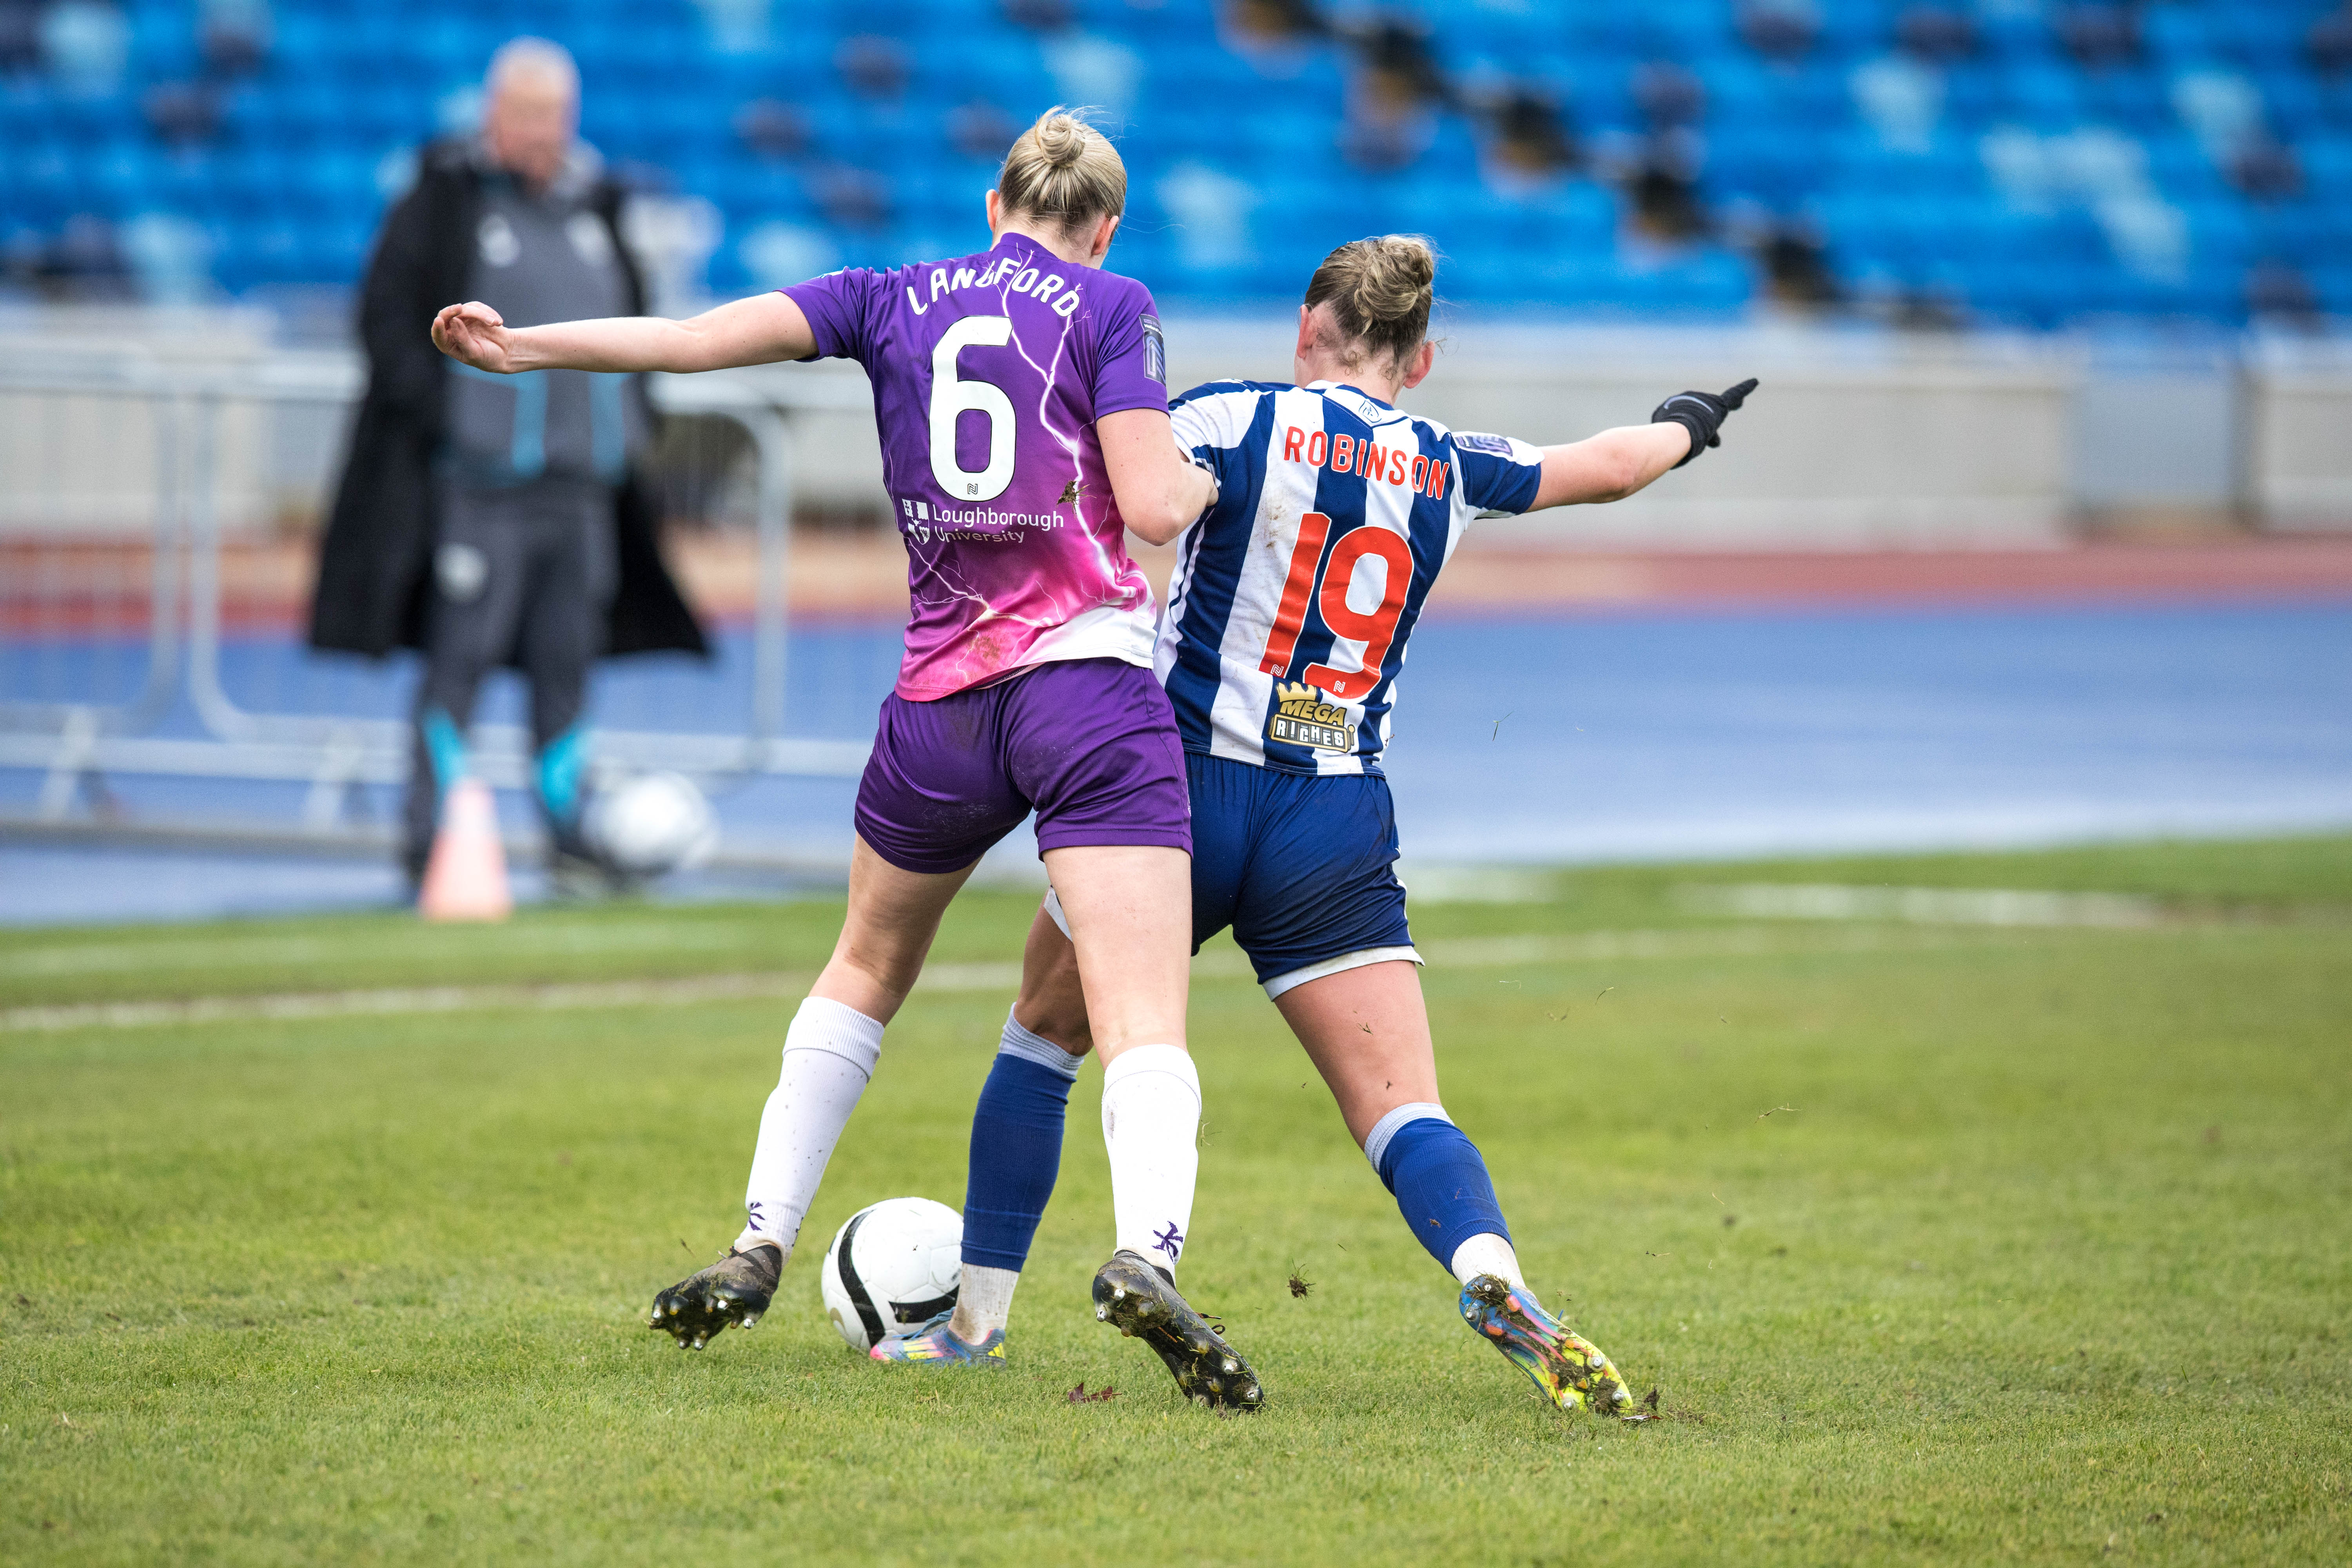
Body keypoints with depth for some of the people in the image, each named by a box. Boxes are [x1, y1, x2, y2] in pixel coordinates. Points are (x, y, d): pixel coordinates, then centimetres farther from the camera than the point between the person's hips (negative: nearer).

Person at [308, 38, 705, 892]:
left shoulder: (593, 205, 14)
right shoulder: (447, 199, -4)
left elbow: (630, 320, 25)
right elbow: (387, 313, -6)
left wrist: (630, 421, 15)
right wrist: (437, 413, -14)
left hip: (582, 478, 6)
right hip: (481, 477, -6)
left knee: (567, 660, 8)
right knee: (463, 655, -7)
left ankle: (569, 832, 13)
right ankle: (430, 841, -3)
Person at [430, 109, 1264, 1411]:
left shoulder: (895, 302, 11)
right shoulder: (1110, 309, 2)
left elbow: (702, 337, 3)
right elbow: (1153, 507, -7)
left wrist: (523, 348, 11)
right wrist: (1205, 479, 15)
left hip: (941, 700, 4)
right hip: (1091, 687, -4)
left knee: (864, 972, 28)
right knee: (1146, 1026, -12)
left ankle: (757, 1250, 27)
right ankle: (1147, 1255, -38)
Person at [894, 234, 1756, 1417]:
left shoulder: (1237, 419, -5)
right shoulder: (1451, 472, 8)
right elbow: (1608, 465, 26)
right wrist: (1685, 427, 45)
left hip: (1185, 788, -2)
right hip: (1340, 826, 2)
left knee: (1040, 1040, 19)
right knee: (1404, 1112, -5)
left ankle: (969, 1318, 25)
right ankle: (1496, 1283, -34)